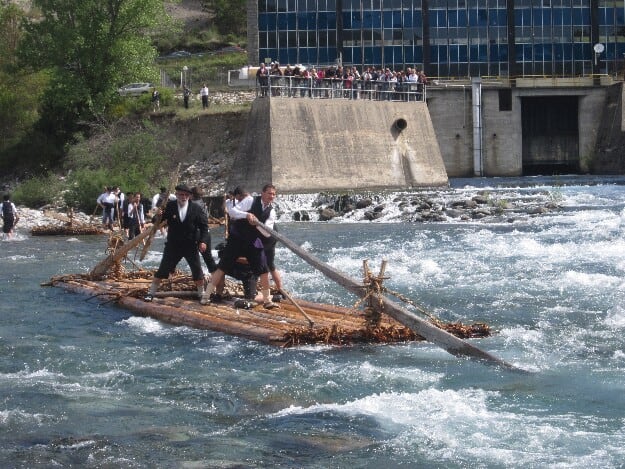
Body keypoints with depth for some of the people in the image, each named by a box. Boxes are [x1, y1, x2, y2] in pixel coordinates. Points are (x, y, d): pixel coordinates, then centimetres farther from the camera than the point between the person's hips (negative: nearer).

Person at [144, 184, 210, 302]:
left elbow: (204, 225, 0)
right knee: (162, 270, 1)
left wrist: (203, 241, -11)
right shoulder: (169, 206, -6)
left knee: (198, 271, 4)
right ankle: (151, 293, 10)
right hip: (173, 245, -1)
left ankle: (202, 294, 21)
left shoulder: (196, 208, -5)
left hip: (191, 246, 1)